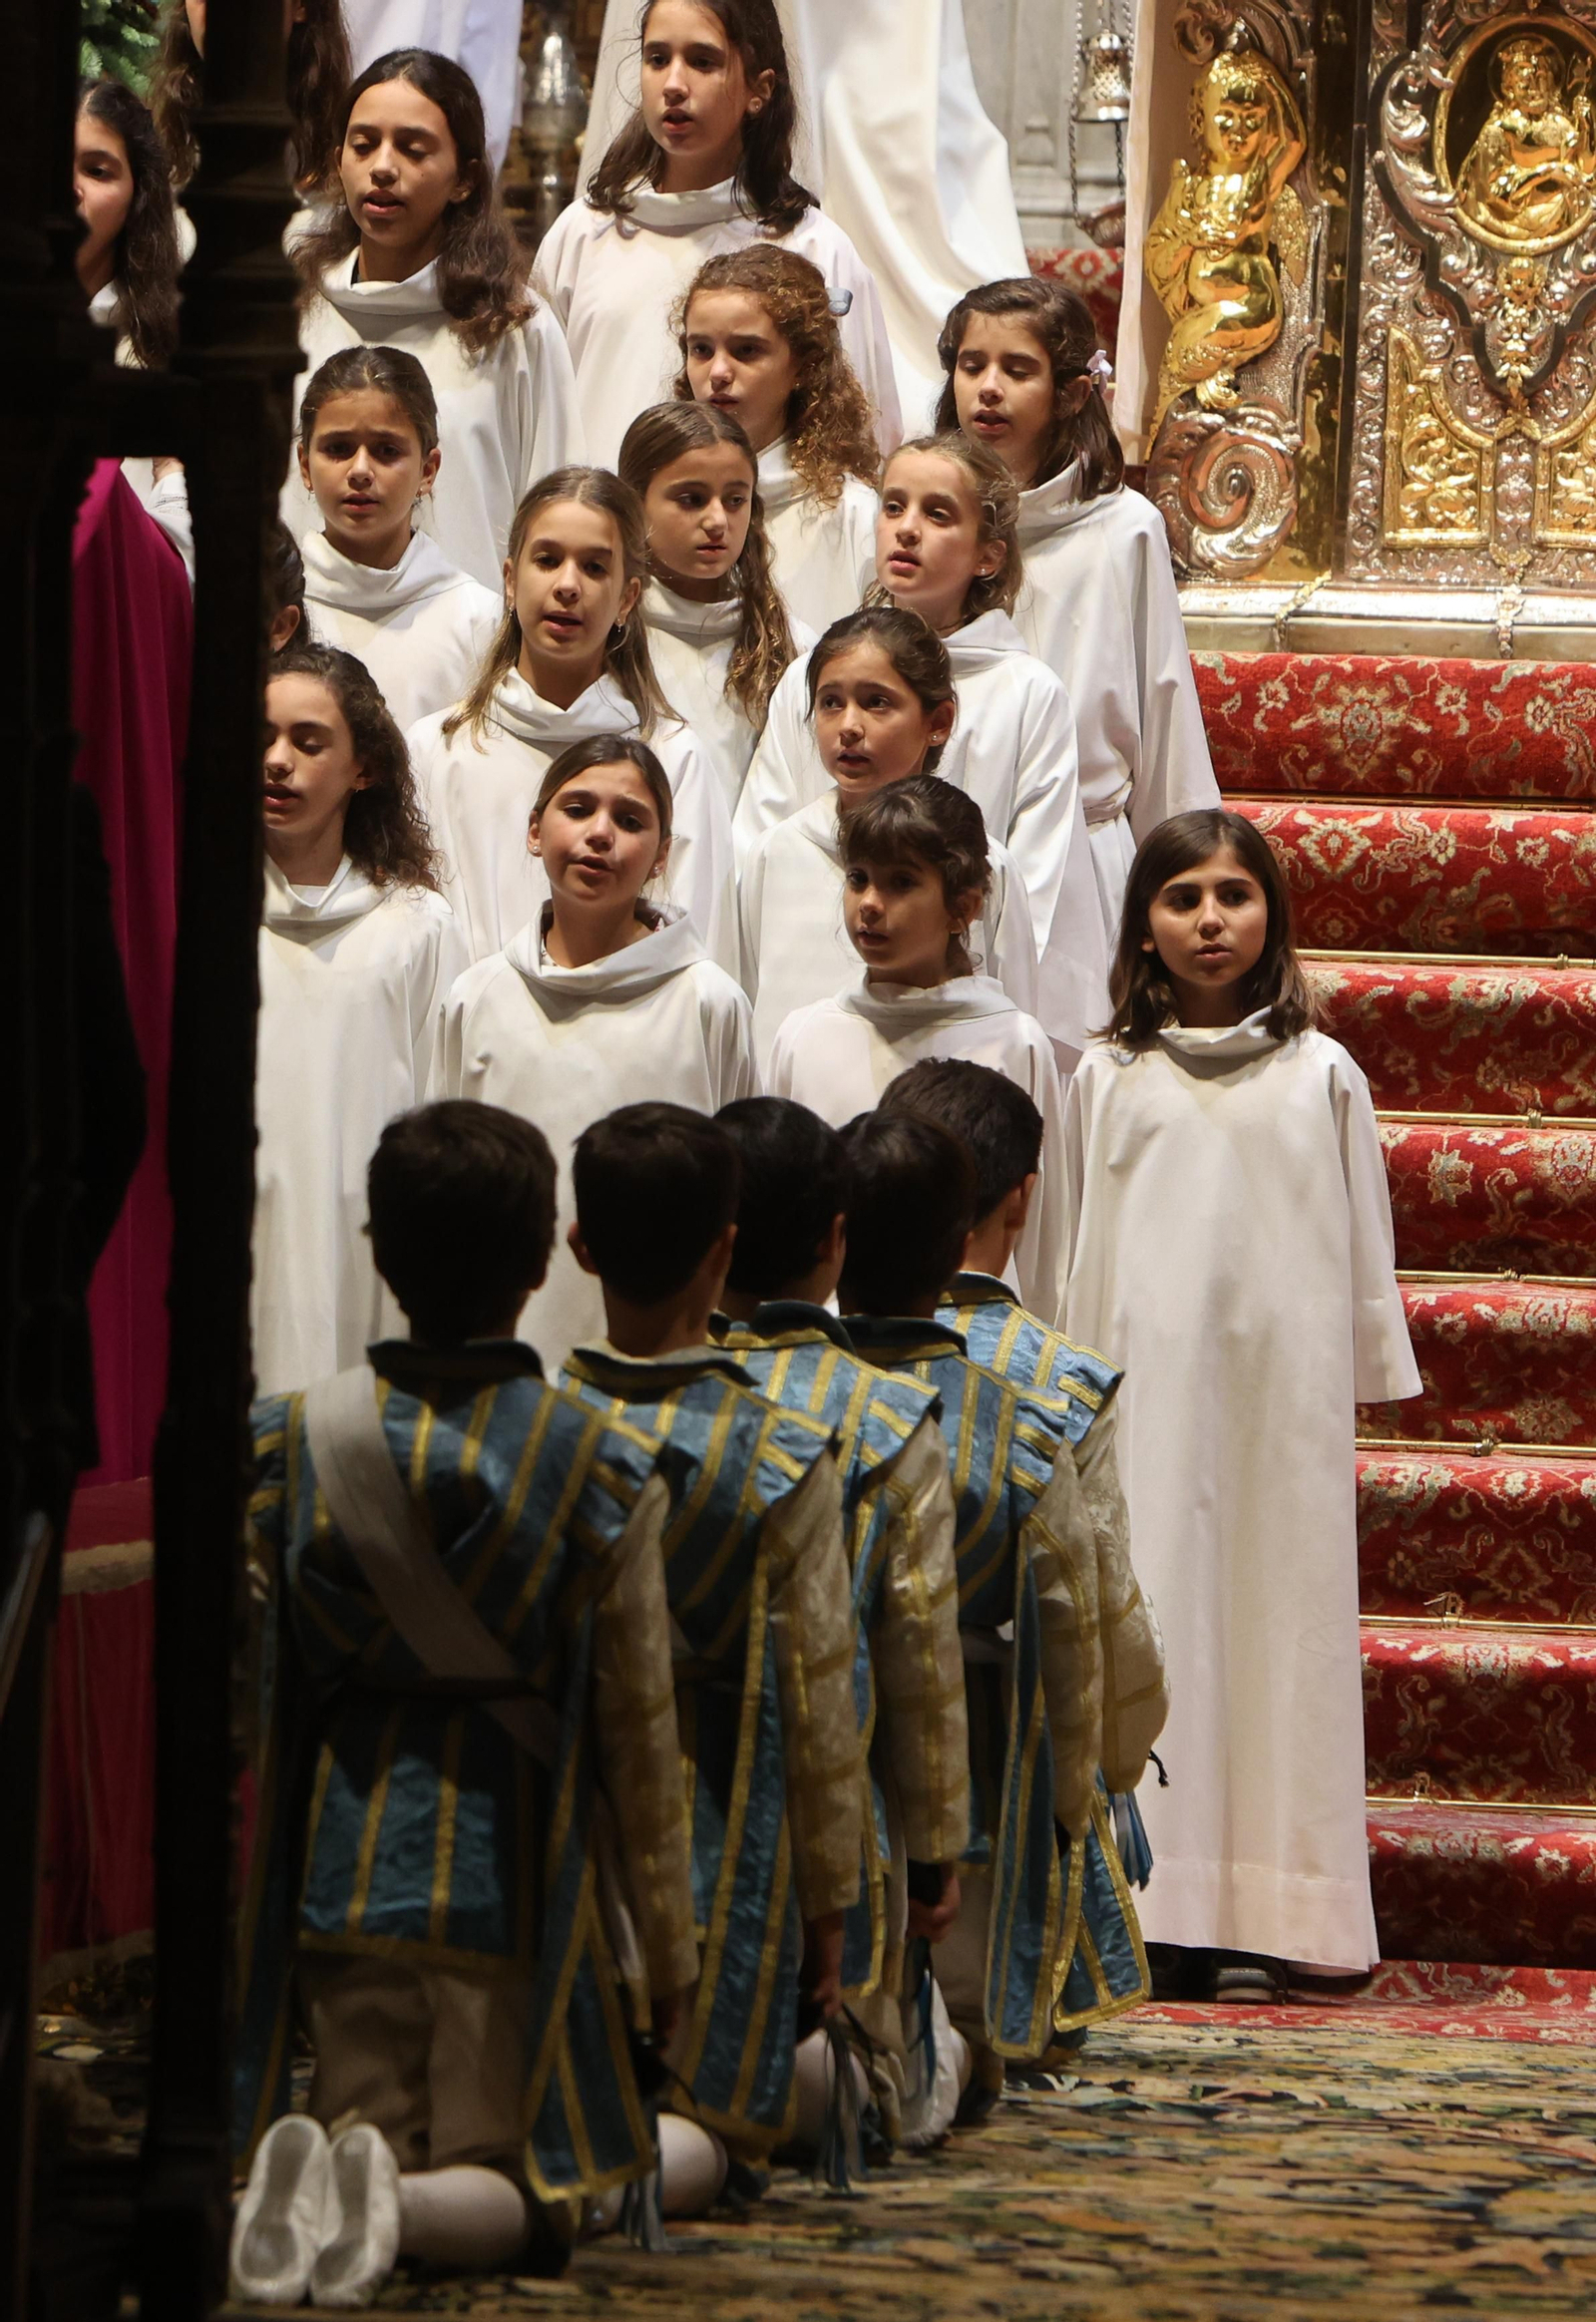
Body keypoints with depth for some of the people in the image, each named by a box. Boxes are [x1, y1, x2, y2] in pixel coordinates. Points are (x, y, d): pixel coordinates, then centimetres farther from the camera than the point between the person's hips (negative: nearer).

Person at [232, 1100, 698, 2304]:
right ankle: (397, 2209, -27)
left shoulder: (290, 1443, -2)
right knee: (515, 2191, 6)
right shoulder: (603, 1470, -7)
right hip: (517, 1873, -2)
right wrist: (666, 1942, 9)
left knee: (364, 2124, 14)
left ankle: (306, 2176, -21)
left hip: (346, 1858, 2)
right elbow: (640, 1730, -2)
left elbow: (252, 1696, 3)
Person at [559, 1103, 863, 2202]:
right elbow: (819, 1702, -6)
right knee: (717, 2127, 10)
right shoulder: (788, 1461, -11)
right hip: (716, 1859, -2)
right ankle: (656, 2144, -25)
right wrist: (829, 1902, 7)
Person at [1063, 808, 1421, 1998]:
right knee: (1152, 1622, -3)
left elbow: (1364, 1246, 9)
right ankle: (1142, 1907, -1)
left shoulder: (1322, 1075, 5)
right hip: (1145, 1396, 0)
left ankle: (1257, 1917, 1)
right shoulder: (1109, 1079, 7)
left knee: (1279, 1622, -1)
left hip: (1285, 1393, 0)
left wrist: (1359, 1393, 6)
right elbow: (1075, 1262, 12)